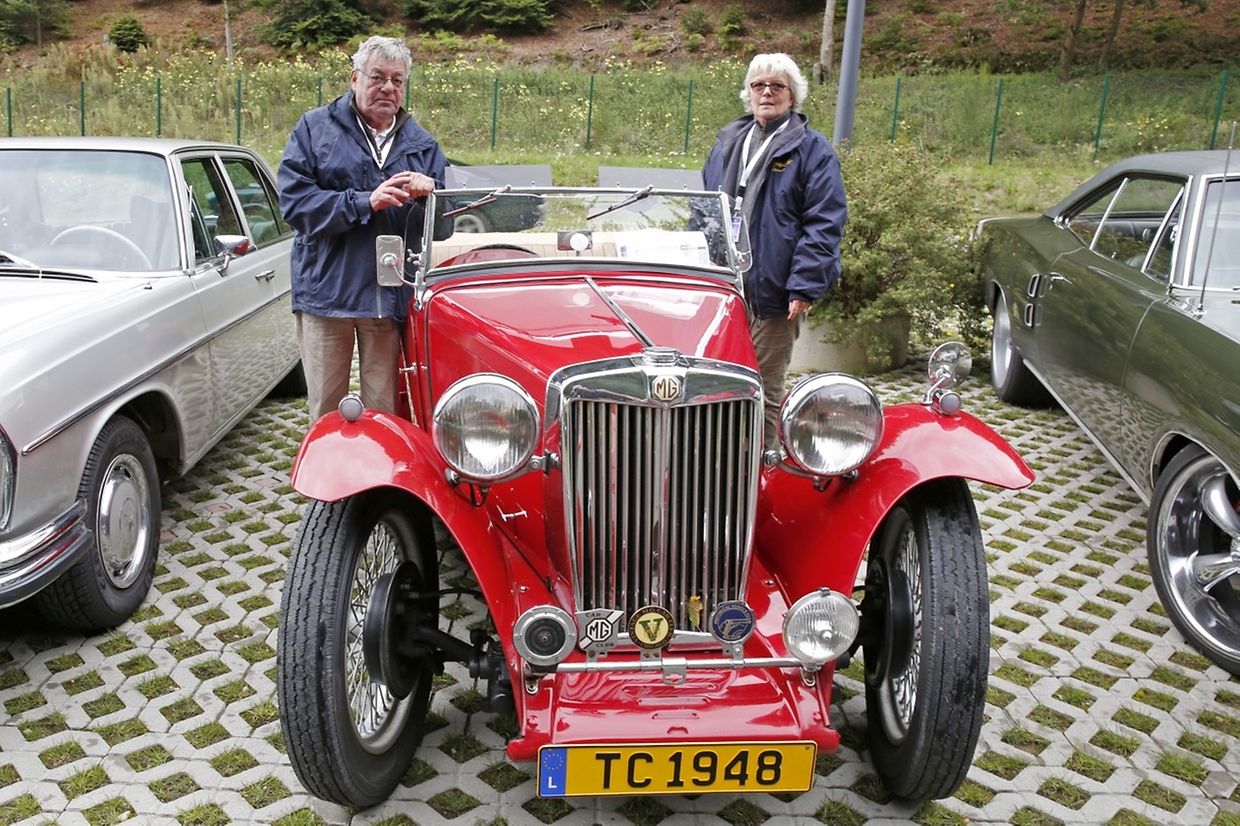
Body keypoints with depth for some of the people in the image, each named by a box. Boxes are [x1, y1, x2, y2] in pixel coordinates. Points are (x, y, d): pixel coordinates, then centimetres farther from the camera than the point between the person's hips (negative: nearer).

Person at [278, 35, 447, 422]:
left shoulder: (422, 145, 13)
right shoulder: (314, 128, 5)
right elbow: (293, 200, -8)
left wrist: (430, 195, -15)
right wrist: (365, 202, -17)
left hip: (391, 298, 2)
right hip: (326, 289, -1)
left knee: (384, 411, 7)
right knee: (325, 413, 7)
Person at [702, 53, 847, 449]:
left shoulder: (812, 150, -2)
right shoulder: (728, 143, 16)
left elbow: (824, 223, -10)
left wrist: (805, 286, -18)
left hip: (772, 290, -5)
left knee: (765, 388, 5)